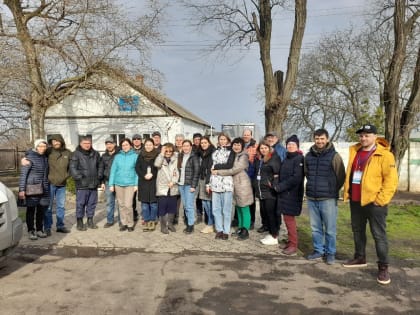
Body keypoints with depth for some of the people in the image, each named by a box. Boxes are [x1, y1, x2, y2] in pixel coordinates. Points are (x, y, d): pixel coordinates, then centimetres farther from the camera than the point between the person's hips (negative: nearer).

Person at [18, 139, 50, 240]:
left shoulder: (45, 157, 9)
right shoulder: (30, 157, -10)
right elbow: (23, 174, -11)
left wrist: (46, 185, 15)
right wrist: (21, 190, -15)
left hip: (43, 188, 6)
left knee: (41, 209, 10)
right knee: (31, 210, 2)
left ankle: (39, 230, 22)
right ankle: (31, 231, 13)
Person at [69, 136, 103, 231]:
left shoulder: (95, 154, 12)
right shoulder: (76, 154, -4)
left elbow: (100, 166, 20)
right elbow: (72, 168, -10)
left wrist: (99, 176, 9)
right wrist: (79, 177, -16)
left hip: (94, 184, 5)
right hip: (82, 185, -5)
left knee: (92, 203, 12)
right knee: (80, 204, 1)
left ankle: (90, 220, 24)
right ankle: (80, 222, 14)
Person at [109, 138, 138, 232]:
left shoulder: (135, 156, 1)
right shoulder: (117, 156, 6)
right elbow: (113, 170, 6)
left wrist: (136, 184, -5)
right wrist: (111, 184, 1)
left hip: (130, 184, -3)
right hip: (118, 183, 3)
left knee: (128, 205, -9)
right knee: (121, 205, 7)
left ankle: (130, 224, 7)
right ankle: (124, 223, 19)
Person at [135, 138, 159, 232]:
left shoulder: (157, 155, 1)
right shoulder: (141, 156, 8)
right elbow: (137, 168, 4)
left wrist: (152, 175, -14)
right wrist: (144, 175, -10)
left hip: (154, 182, -2)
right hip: (143, 182, 2)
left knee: (154, 203, 2)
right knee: (144, 203, 5)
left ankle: (152, 221, 15)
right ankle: (146, 221, 16)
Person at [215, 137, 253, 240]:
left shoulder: (243, 157, -13)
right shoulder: (233, 155, 12)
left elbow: (234, 170, -19)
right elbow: (231, 169, 19)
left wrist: (218, 172, -14)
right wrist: (217, 169, 3)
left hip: (242, 185, -8)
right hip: (234, 184, 8)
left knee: (244, 208, -1)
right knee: (238, 207, 14)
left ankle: (245, 231, 6)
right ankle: (240, 227, 25)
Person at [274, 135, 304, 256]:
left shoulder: (299, 159, -11)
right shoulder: (286, 158, 14)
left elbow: (296, 178, -20)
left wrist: (279, 187, -15)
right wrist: (278, 186, 1)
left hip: (292, 194, -8)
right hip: (284, 193, 8)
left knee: (289, 218, -5)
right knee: (287, 218, 12)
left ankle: (293, 246, 5)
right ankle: (290, 242, 22)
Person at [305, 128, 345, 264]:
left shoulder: (334, 156, -7)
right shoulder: (309, 156, 7)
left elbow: (341, 176, -2)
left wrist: (332, 190, 4)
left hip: (328, 199, -4)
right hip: (311, 198, 4)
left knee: (330, 229, 5)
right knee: (315, 228, 13)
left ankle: (330, 252, 20)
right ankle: (318, 250, 26)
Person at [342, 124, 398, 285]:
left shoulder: (384, 155, -10)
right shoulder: (354, 152, 10)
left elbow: (391, 180, -13)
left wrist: (381, 199, -16)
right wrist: (347, 192, 11)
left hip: (374, 202, -6)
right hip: (355, 201, 7)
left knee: (379, 235, 0)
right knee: (357, 231, 17)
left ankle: (383, 267, 10)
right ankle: (359, 258, 33)